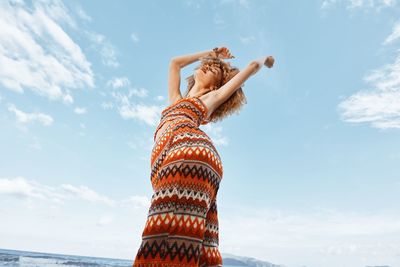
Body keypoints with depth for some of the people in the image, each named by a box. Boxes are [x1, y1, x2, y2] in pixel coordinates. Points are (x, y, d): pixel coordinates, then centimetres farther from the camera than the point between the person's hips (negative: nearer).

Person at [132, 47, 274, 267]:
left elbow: (252, 66, 35)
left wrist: (264, 60, 58)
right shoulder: (177, 100, 40)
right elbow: (175, 62, 55)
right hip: (170, 162, 6)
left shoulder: (211, 97, 25)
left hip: (189, 152, -5)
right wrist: (211, 53, 62)